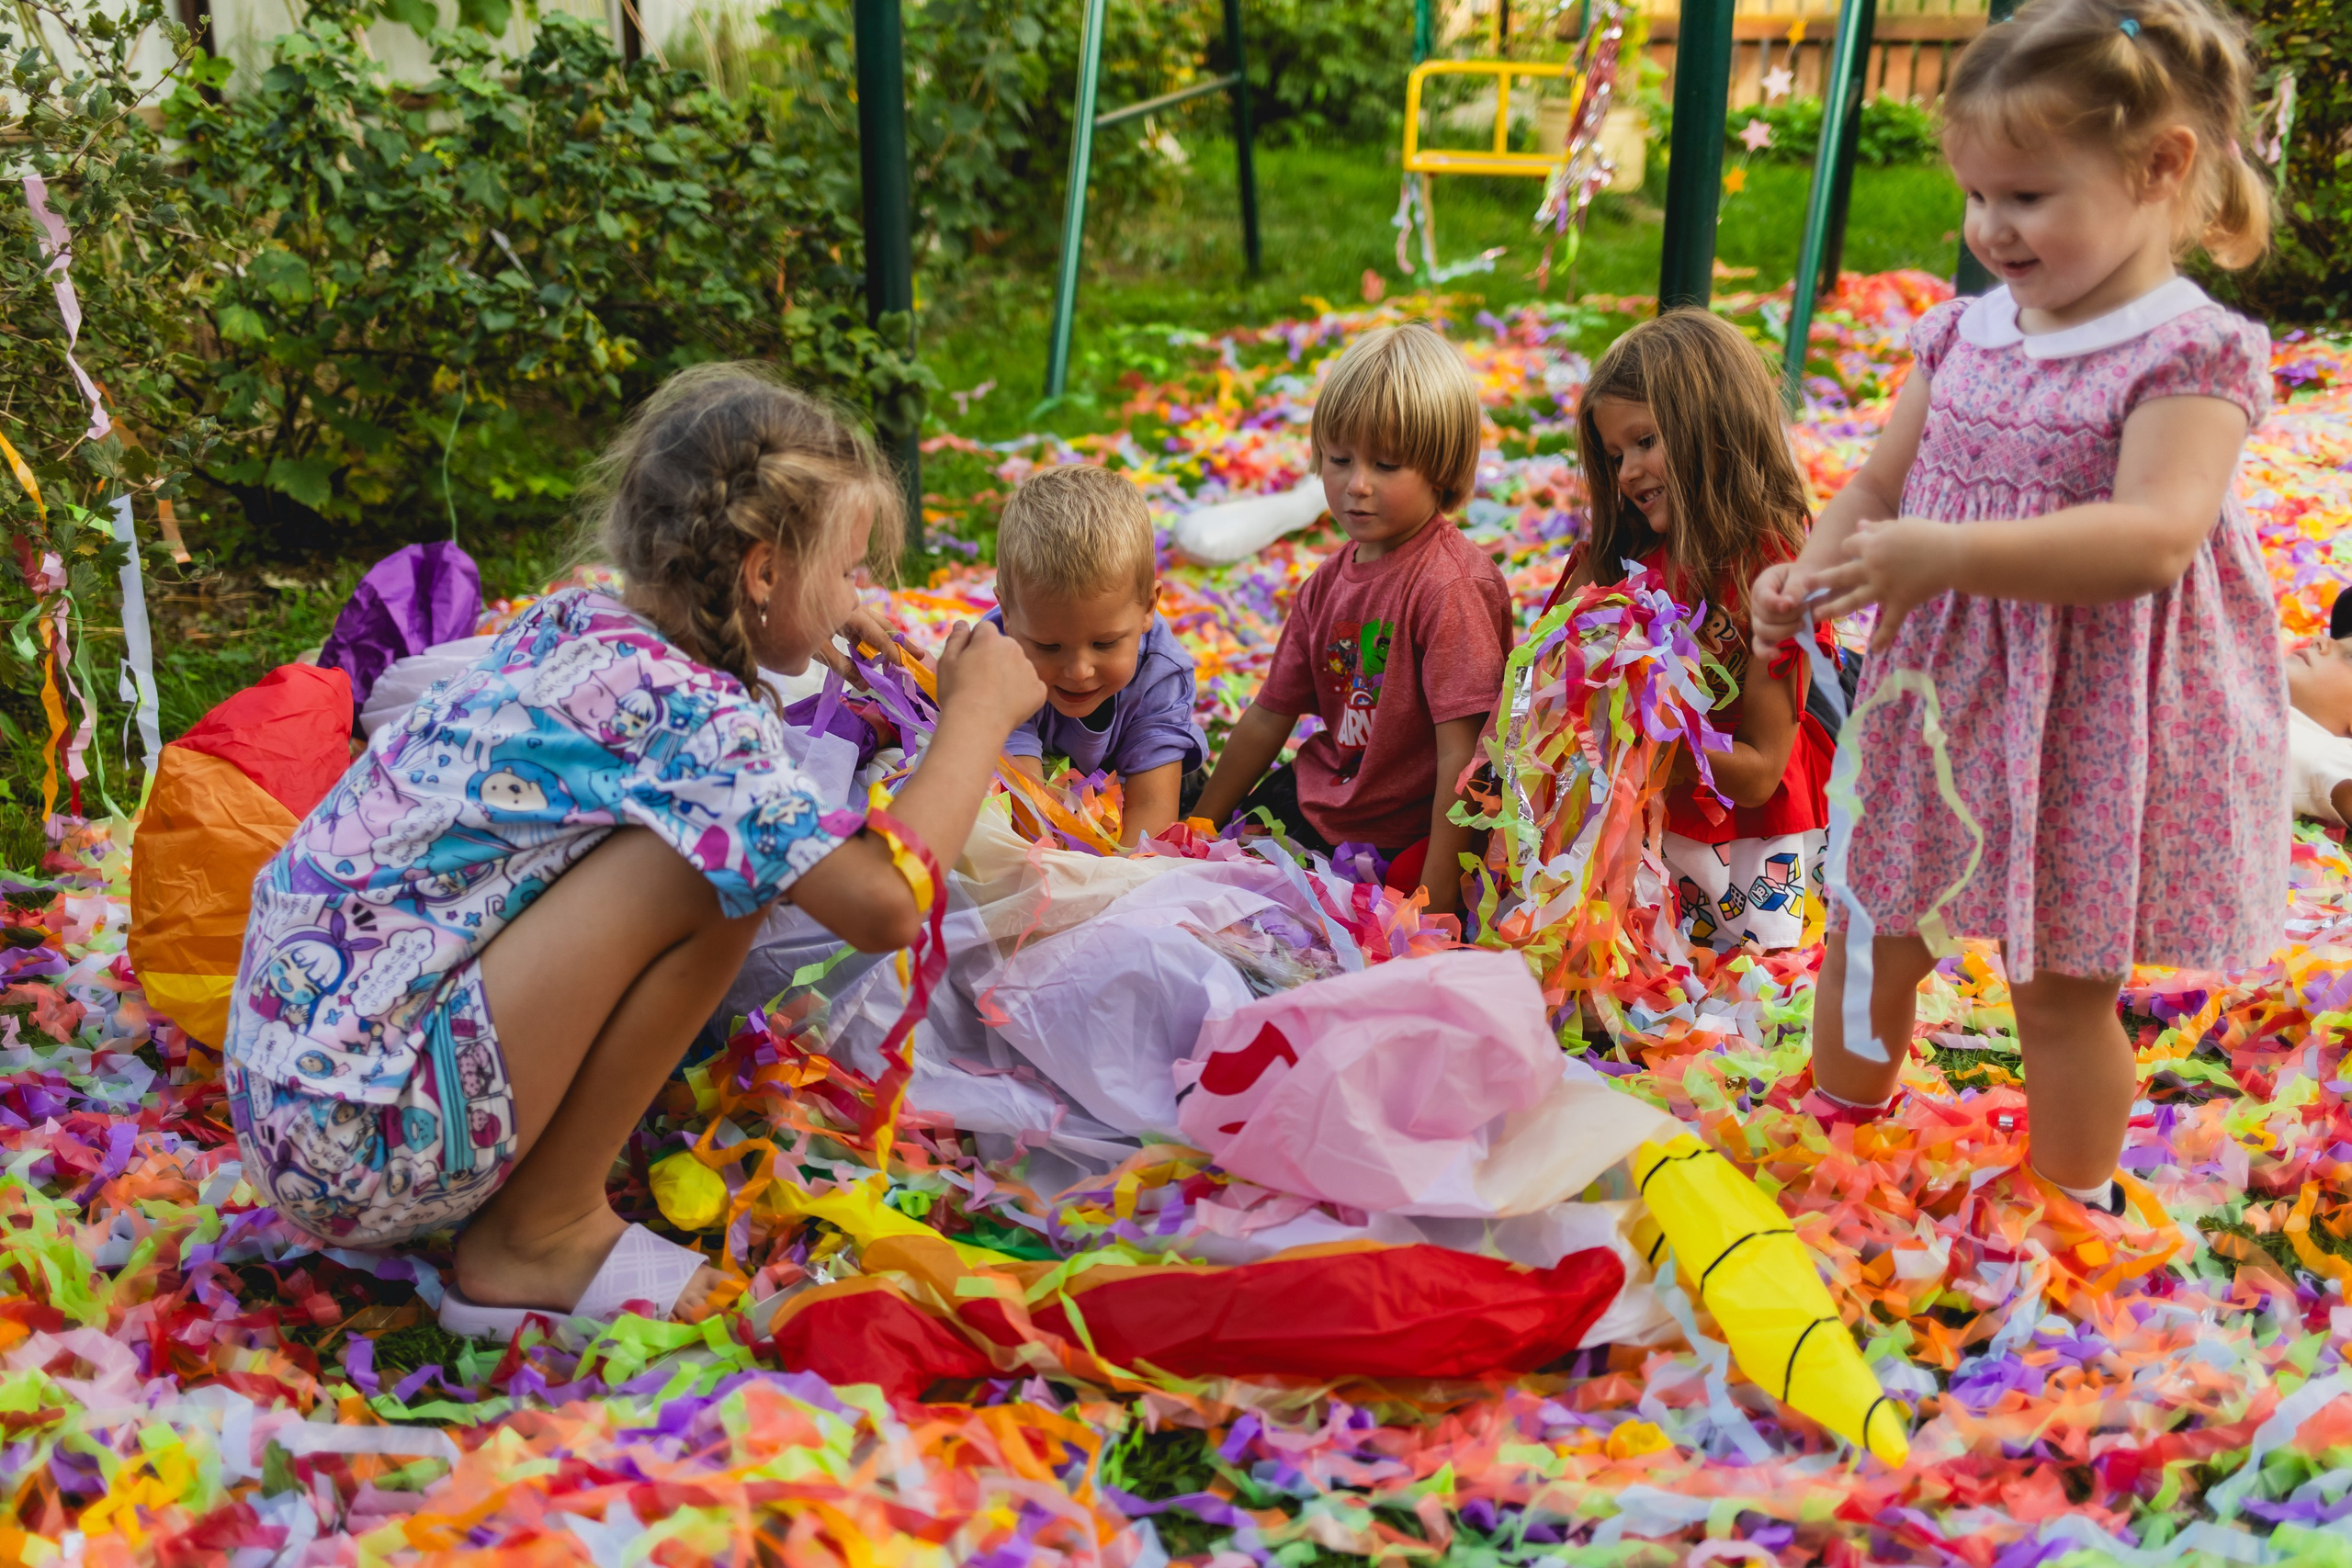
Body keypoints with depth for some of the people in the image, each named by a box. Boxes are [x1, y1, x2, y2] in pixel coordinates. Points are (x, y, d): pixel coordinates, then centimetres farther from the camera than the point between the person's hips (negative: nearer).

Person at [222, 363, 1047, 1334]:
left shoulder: (574, 621, 8)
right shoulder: (682, 705, -18)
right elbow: (884, 904, -26)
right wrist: (978, 714, -10)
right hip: (359, 1140, -9)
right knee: (724, 868, -17)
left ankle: (533, 1202, 11)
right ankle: (539, 1239, -3)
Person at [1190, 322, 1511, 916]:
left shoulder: (1449, 583, -22)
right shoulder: (1328, 582, 5)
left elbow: (1463, 750, -25)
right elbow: (1269, 716, 11)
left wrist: (1438, 890, -26)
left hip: (1399, 839, -8)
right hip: (1319, 798, 8)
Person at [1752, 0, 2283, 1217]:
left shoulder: (2191, 354, -16)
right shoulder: (1965, 335, 3)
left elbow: (2152, 536, -29)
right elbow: (1878, 490, 9)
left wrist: (1945, 554, -37)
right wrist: (1808, 577, -11)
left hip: (2089, 727, -6)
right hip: (1941, 702, 6)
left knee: (2060, 989, 8)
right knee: (1871, 930, 18)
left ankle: (2071, 1210, 31)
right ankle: (1837, 1127, 42)